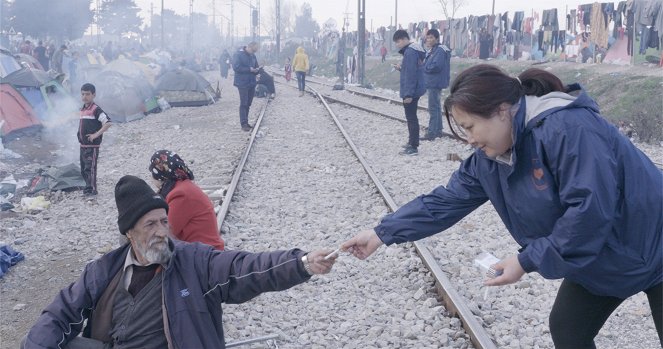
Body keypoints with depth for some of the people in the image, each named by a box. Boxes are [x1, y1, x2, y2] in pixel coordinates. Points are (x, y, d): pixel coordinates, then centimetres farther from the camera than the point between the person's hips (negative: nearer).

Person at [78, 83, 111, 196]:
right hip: (83, 145, 8)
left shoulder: (96, 109, -13)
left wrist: (96, 134, -21)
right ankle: (88, 187, 24)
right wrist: (80, 137, 13)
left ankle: (92, 189, 4)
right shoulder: (83, 109, 12)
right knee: (83, 169, 13)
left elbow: (108, 123, -21)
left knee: (90, 168, -5)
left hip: (92, 145, -8)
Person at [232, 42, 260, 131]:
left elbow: (256, 67, 21)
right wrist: (249, 69, -20)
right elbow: (236, 67, -18)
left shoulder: (252, 56, 12)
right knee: (243, 104, -7)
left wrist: (256, 70, -4)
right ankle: (243, 124, -5)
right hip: (242, 83, -7)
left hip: (252, 83, 7)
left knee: (248, 104, 11)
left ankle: (245, 122, 18)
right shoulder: (238, 54, -10)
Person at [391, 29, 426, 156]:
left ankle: (413, 147, -2)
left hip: (411, 92, -10)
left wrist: (408, 93, -23)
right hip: (415, 90, 10)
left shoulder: (409, 52, -19)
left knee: (411, 118, -6)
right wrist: (400, 68, 9)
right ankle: (412, 142, 30)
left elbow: (411, 74, -23)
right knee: (412, 117, 19)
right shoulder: (413, 50, 13)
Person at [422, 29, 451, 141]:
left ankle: (431, 133, -7)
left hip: (435, 83, -10)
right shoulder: (431, 50, 15)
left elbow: (436, 66, -24)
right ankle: (438, 130, 27)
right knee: (436, 107, 17)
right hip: (431, 83, 10)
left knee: (433, 108, -9)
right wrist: (424, 67, -5)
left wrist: (423, 67, -11)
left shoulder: (440, 50, -15)